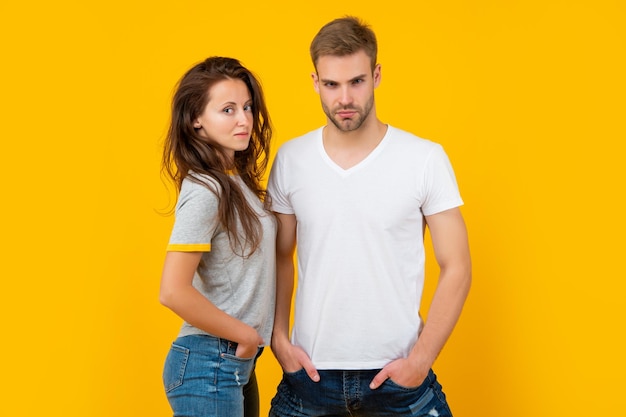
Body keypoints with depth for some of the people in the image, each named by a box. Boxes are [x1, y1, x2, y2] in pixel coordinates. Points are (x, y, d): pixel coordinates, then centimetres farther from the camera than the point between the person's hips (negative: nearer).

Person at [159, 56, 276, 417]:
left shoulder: (237, 181, 7)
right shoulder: (205, 191, -19)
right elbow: (173, 292, -24)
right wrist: (245, 335, -14)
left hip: (237, 361, 8)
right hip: (209, 365, -8)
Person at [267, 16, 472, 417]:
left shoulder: (426, 158, -7)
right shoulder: (290, 159, 0)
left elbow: (456, 268, -5)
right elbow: (281, 258, 9)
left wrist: (421, 359, -10)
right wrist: (279, 339, -2)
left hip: (397, 370, -2)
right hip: (311, 368, 2)